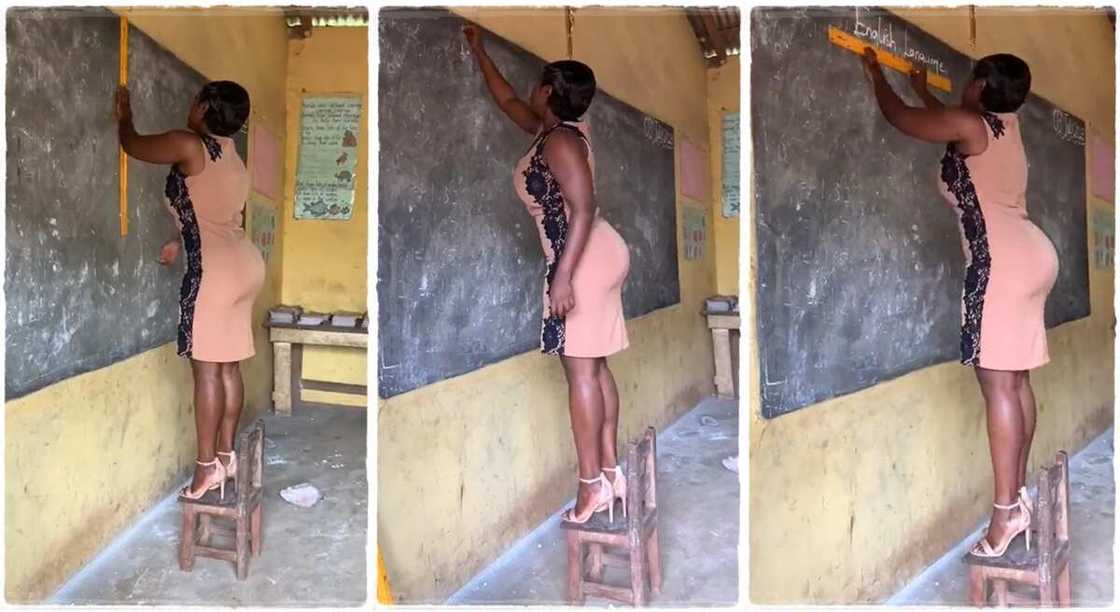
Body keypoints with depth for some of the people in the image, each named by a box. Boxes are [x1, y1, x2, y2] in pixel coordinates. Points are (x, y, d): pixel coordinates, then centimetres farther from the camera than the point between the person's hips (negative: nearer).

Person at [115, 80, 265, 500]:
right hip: (243, 263, 9)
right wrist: (180, 243, 33)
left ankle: (207, 466, -1)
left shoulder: (189, 145, -9)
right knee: (227, 366, 12)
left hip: (215, 269, -9)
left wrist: (124, 113, 25)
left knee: (206, 368, -5)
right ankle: (226, 455, 17)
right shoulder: (232, 157, 17)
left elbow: (132, 145, 6)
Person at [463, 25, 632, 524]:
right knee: (595, 369, 9)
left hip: (585, 259, -10)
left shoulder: (561, 140, -13)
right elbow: (506, 100, 34)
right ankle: (611, 471, 13)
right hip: (594, 257, 10)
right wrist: (479, 51, 41)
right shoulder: (550, 129, 16)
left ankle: (593, 484, -6)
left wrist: (562, 276, -26)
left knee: (580, 371, -8)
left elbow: (583, 210, -22)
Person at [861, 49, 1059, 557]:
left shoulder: (970, 124, -6)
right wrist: (923, 89, 51)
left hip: (1003, 261, -9)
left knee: (997, 385, -10)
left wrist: (876, 75, 22)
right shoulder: (1005, 124, 18)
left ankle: (1007, 510, -10)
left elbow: (900, 117, 5)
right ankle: (1019, 493, 16)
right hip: (1030, 256, 9)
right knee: (1016, 381, 11)